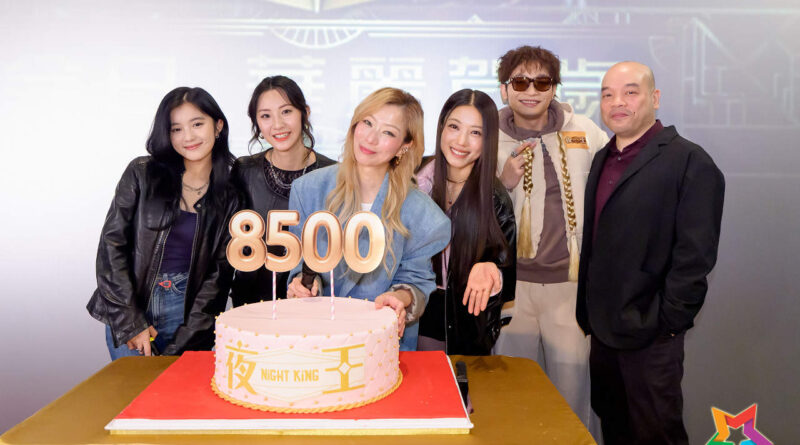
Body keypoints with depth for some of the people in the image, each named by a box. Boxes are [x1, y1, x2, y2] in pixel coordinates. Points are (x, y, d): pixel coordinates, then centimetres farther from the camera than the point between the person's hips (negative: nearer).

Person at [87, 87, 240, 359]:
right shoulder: (142, 173, -3)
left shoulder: (231, 195, 0)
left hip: (184, 306, 1)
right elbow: (112, 243, -4)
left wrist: (186, 339, -6)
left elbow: (220, 268, 0)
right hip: (128, 304, 0)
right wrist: (131, 322, -9)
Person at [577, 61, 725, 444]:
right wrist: (588, 312, 9)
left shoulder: (689, 161, -10)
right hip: (603, 328, 7)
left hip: (649, 336, -7)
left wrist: (667, 323, -15)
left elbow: (695, 254, -14)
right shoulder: (603, 159, 12)